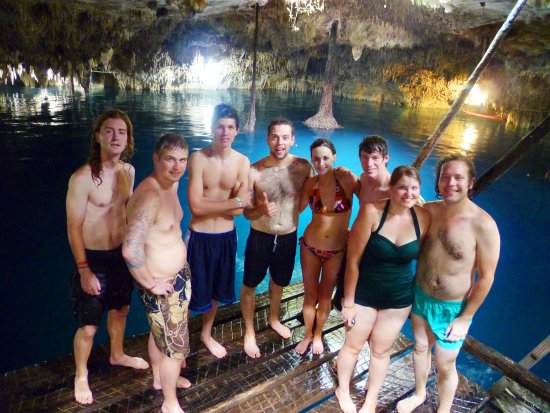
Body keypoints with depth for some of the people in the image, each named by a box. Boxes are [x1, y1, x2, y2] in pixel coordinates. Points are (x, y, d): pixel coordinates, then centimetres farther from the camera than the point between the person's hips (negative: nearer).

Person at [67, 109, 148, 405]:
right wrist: (84, 271, -16)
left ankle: (117, 355, 51)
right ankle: (81, 375, 36)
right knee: (88, 325, 7)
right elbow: (74, 228, -16)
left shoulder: (128, 171, -2)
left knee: (120, 309, 24)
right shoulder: (82, 178, -21)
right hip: (93, 258, -6)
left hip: (121, 253, 6)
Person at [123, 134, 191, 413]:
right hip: (162, 284, -9)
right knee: (176, 345, 8)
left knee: (160, 333, 29)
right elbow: (130, 250, -39)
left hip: (179, 273, 9)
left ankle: (160, 378, 53)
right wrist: (151, 284, -25)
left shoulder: (172, 183, 1)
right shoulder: (150, 195, -30)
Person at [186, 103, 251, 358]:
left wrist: (209, 203, -18)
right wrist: (235, 201, -18)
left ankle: (206, 334, 46)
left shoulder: (242, 162, -4)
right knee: (190, 292, 8)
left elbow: (239, 210, -9)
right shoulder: (198, 158, -13)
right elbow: (196, 206, -21)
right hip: (200, 237, -3)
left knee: (216, 291, 21)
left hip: (226, 236, 4)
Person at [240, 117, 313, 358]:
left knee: (278, 282, 25)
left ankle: (273, 319, 54)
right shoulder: (254, 171, -18)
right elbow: (247, 213, -13)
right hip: (260, 237, -2)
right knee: (250, 285, 13)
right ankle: (249, 332, 39)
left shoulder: (303, 167, -13)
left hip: (289, 237, 2)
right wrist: (261, 210, -32)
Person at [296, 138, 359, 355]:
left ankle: (318, 335, 43)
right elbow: (297, 208, 1)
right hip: (310, 247, 2)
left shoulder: (347, 178, -18)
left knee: (325, 294, 18)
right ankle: (308, 334, 42)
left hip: (337, 251, -1)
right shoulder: (311, 183, -9)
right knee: (310, 294, 16)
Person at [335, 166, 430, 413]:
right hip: (364, 295, -3)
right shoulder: (372, 212, -24)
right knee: (353, 346, 17)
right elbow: (353, 260, -19)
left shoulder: (423, 217, -13)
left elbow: (420, 255, 4)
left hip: (399, 299, 3)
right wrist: (348, 302, -13)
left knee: (381, 350, 21)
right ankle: (343, 391, 46)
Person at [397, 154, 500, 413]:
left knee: (445, 365, 15)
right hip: (419, 295, 4)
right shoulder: (428, 210, -11)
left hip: (452, 308, -4)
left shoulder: (483, 224, -24)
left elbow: (486, 276, -15)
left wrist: (465, 318, -11)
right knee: (420, 347, 25)